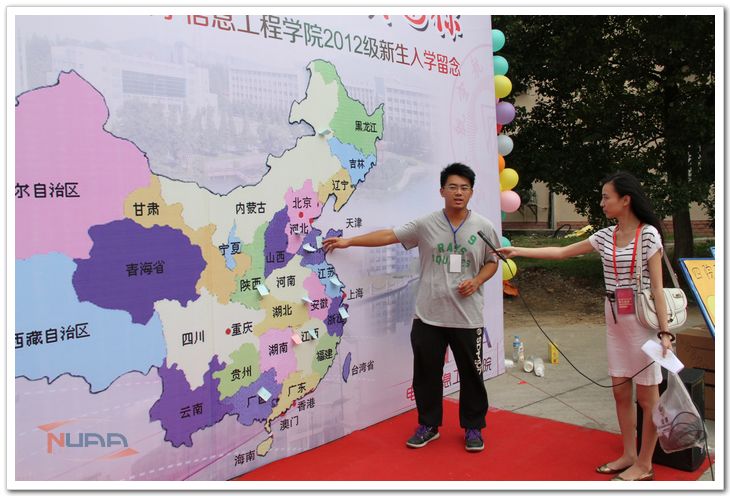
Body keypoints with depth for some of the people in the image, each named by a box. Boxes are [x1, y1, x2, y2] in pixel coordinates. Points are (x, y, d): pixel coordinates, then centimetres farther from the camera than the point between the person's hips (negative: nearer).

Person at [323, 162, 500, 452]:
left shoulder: (483, 228, 0)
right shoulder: (426, 225, -2)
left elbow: (492, 262, 10)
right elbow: (388, 236, 1)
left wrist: (476, 281, -9)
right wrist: (348, 241, 0)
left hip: (467, 317, 0)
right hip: (428, 316, 1)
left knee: (471, 373, 8)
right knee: (426, 372, 10)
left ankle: (473, 427, 27)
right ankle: (429, 425, 28)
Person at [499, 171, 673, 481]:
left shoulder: (648, 234, -9)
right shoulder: (605, 236, 8)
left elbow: (656, 286, -11)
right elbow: (561, 252, 14)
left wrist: (664, 331, -16)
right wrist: (517, 251, 11)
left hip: (642, 319, -6)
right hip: (614, 319, 7)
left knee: (646, 395, 4)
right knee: (620, 390, 12)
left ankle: (644, 465, 15)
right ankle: (628, 455, 25)